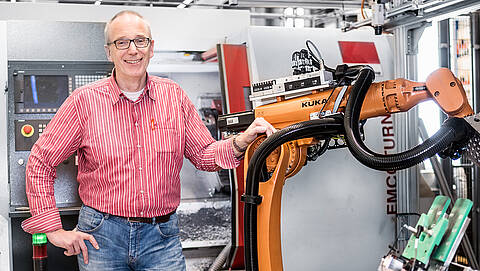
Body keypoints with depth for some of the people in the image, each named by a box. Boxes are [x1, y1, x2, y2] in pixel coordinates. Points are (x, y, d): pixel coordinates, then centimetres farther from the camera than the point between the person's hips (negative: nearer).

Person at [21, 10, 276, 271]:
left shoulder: (173, 95, 4)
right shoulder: (84, 101, -5)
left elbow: (203, 154, 8)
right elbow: (40, 162, -1)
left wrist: (241, 142, -12)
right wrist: (54, 230, -5)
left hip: (162, 238, 2)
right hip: (101, 237, -1)